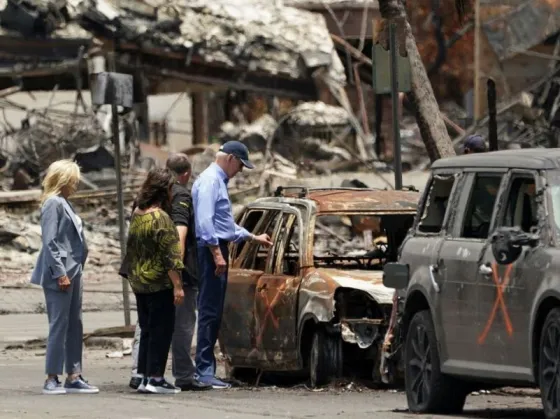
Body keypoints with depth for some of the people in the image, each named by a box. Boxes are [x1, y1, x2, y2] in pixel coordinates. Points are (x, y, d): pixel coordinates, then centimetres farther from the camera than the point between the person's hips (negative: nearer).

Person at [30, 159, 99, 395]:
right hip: (60, 275, -10)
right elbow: (50, 242, -17)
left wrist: (74, 271, 15)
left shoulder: (63, 204, 16)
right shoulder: (53, 204, -12)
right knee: (59, 325, -7)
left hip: (72, 273, 10)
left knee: (74, 326, 10)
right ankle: (52, 379, -4)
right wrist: (60, 273, -20)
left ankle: (74, 377, 13)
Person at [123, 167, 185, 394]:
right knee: (161, 330, -2)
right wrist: (177, 285, -17)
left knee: (147, 330, 14)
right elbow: (170, 254, -18)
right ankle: (155, 377, -4)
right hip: (159, 283, -8)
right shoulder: (160, 218, -17)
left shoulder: (136, 214, 9)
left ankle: (144, 375, 14)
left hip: (138, 282, 8)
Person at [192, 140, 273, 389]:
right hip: (211, 250, -10)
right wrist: (217, 254, -24)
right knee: (210, 312, -11)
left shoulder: (219, 181, 22)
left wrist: (254, 238, 35)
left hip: (217, 250, 10)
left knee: (214, 313, 9)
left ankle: (206, 368, 11)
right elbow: (205, 221, -20)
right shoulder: (210, 181, -10)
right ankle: (204, 370, -13)